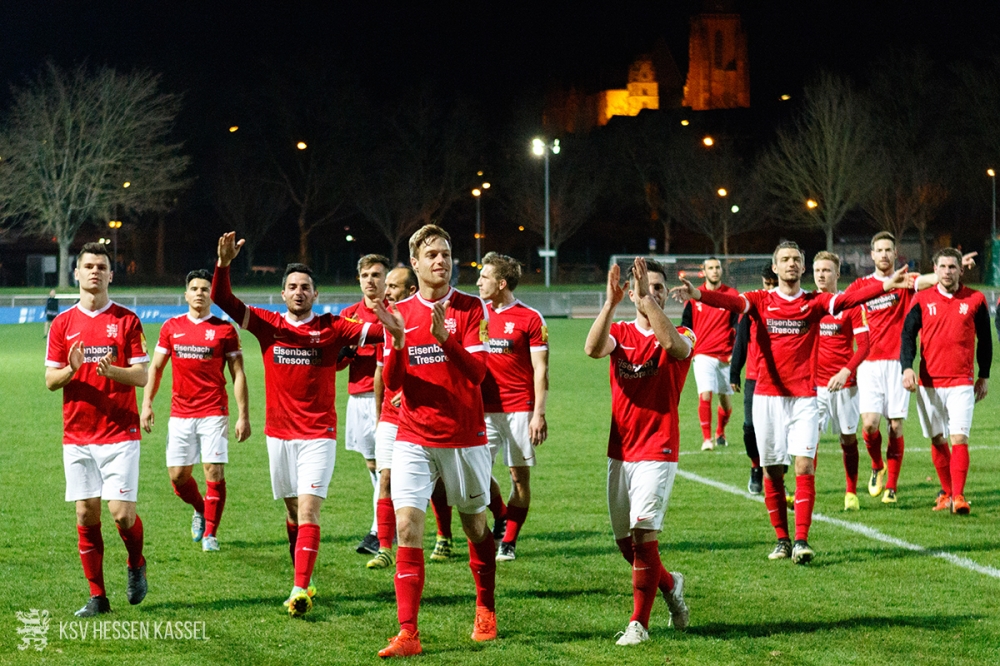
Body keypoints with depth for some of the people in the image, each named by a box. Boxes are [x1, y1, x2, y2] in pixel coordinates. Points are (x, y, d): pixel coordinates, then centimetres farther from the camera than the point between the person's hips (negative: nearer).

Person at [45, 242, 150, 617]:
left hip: (120, 433, -2)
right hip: (76, 435, 2)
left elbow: (141, 376, -2)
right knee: (85, 515, 1)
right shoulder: (63, 324, 8)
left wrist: (111, 371, -22)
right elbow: (50, 381, 7)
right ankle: (97, 597, 8)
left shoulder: (126, 320, 1)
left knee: (121, 512, -9)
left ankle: (136, 565, 22)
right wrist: (71, 369, -15)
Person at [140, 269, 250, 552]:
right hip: (180, 413, 3)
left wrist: (244, 416, -4)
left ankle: (210, 533, 3)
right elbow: (156, 367, 12)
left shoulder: (225, 330, 0)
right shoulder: (171, 327, 8)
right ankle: (200, 509, 30)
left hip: (213, 413, -3)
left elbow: (238, 374, 1)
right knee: (177, 475, 1)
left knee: (215, 472, -8)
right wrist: (147, 403, 2)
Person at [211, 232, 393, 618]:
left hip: (318, 434, -3)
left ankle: (301, 591, -21)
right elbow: (222, 300, -5)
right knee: (293, 512, 13)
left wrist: (390, 322, -35)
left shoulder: (332, 328, -1)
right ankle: (304, 582, 28)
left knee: (308, 511, -14)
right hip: (279, 433, 3)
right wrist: (224, 264, -22)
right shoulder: (268, 325, 3)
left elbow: (376, 333, -12)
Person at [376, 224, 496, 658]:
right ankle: (408, 634, -12)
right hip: (414, 439, 1)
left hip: (465, 438, -1)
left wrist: (446, 339, -29)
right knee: (407, 528, -12)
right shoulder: (401, 313, 5)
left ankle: (485, 612, 35)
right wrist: (397, 344, -18)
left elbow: (477, 372, -13)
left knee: (475, 526, 12)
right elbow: (392, 382, 1)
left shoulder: (471, 309, -3)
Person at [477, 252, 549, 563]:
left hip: (519, 410, -4)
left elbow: (540, 370, -4)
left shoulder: (530, 319, -3)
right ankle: (502, 519, 19)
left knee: (520, 475, 1)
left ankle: (509, 542, 10)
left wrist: (539, 414, -10)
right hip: (484, 409, 4)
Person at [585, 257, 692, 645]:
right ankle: (669, 585, 38)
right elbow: (593, 348, -17)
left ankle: (639, 623, -5)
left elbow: (674, 346, -28)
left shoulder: (682, 336, -2)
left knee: (643, 533, -14)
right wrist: (611, 302, -28)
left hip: (658, 453, -4)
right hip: (620, 452, 4)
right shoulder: (620, 334, 6)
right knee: (624, 540, 10)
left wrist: (647, 299, -31)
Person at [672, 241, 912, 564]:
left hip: (803, 396, -1)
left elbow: (847, 299, -11)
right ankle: (782, 539, 15)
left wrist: (886, 285, -29)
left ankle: (802, 540, -11)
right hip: (767, 395, 1)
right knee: (772, 471, 4)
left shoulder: (814, 302, 5)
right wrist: (698, 294, -35)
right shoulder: (761, 301, 5)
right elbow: (732, 301, -14)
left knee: (804, 465, -11)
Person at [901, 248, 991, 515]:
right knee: (937, 441, 8)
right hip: (929, 383, 2)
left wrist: (984, 376, 12)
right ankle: (946, 491, 21)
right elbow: (907, 334, -1)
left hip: (961, 383, -2)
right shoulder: (923, 300, 3)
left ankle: (958, 496, -13)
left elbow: (985, 340, 12)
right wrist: (907, 367, -15)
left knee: (959, 439, -12)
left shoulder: (975, 300, 3)